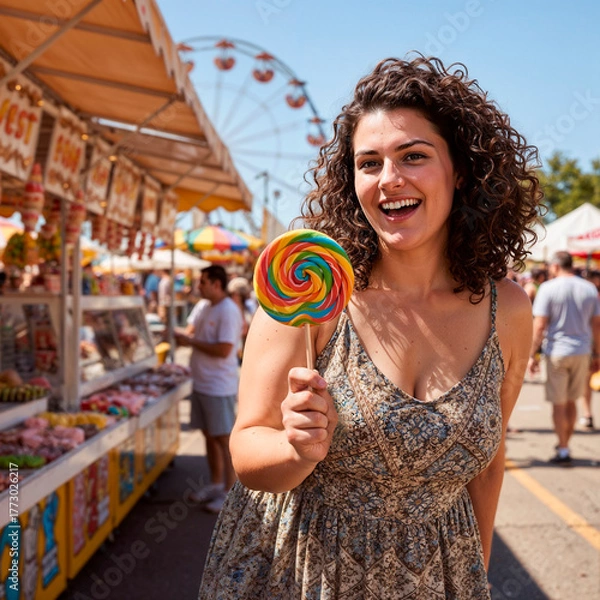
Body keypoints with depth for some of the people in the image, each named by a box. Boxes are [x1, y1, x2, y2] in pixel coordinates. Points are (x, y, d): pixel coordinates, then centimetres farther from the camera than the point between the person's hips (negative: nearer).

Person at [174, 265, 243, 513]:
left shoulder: (228, 312, -18)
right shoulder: (203, 306, 10)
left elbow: (223, 350, -24)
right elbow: (192, 329, 17)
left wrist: (192, 342, -17)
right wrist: (182, 335, -5)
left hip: (219, 387, -9)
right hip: (201, 383, 9)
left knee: (224, 439, -1)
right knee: (209, 436, 18)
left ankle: (230, 493, 9)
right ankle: (216, 484, 32)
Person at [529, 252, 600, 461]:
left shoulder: (548, 288, -8)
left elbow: (539, 326, -12)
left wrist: (532, 354, -6)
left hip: (557, 352, -4)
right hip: (582, 352, 4)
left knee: (558, 404, 5)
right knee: (571, 401, 17)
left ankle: (563, 451, 9)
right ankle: (564, 444, 26)